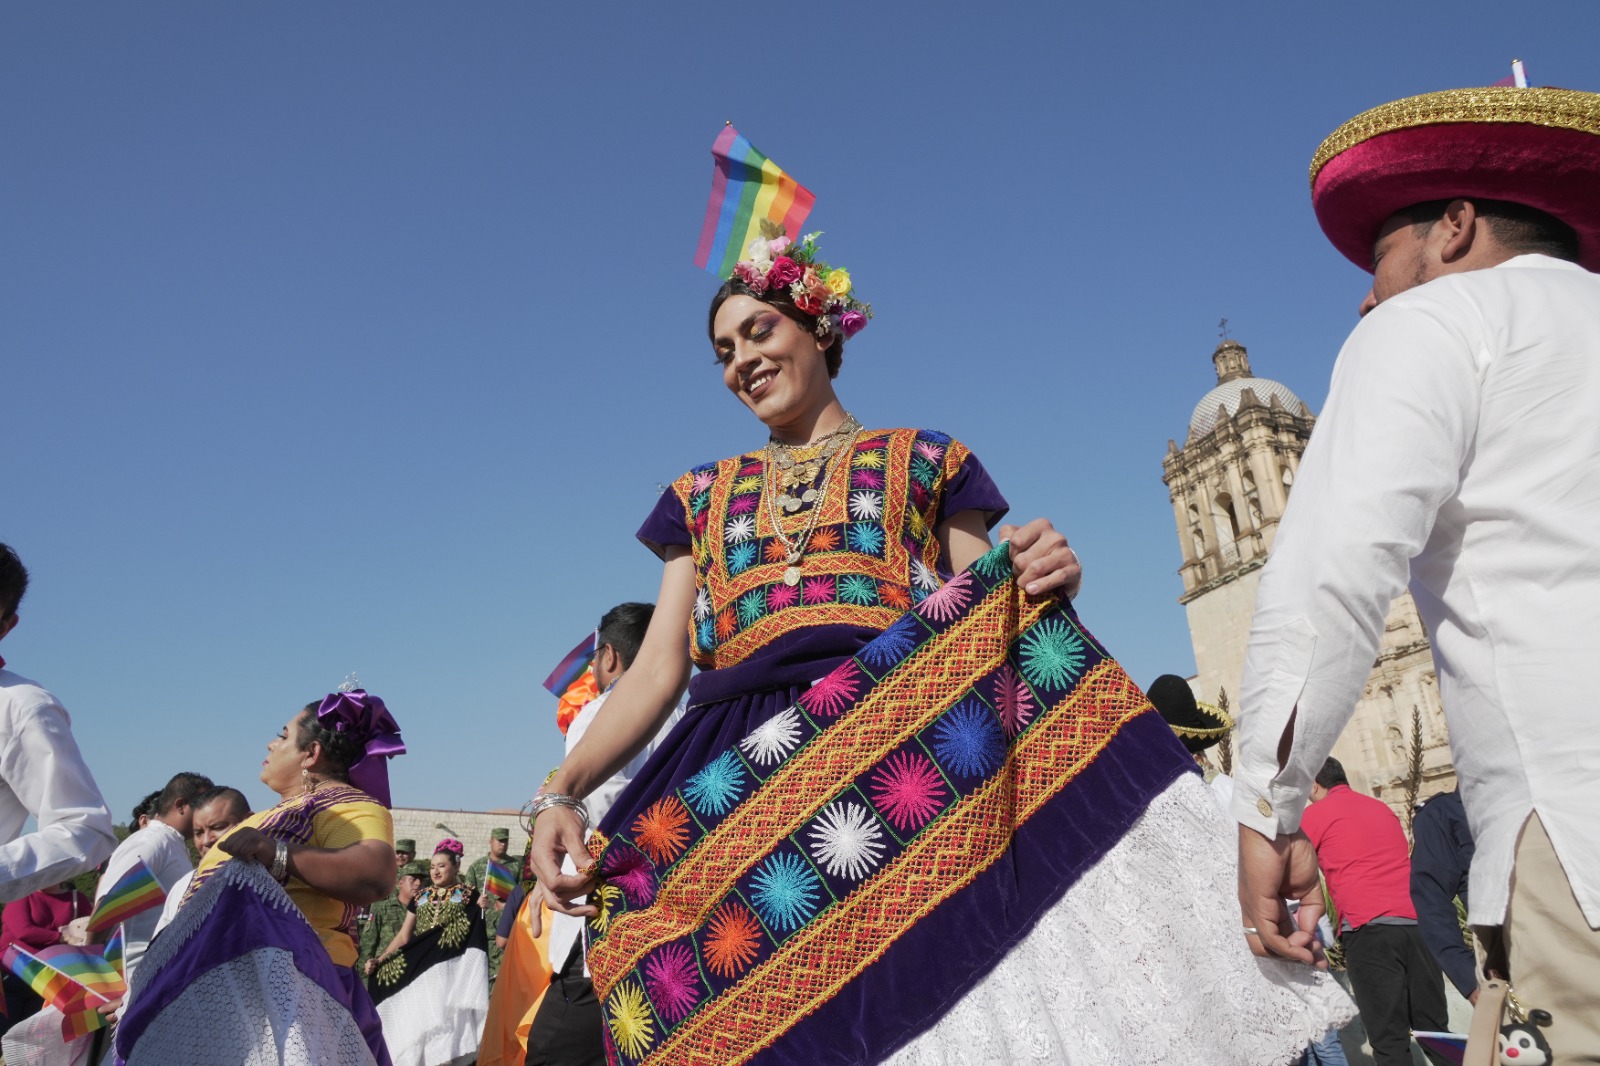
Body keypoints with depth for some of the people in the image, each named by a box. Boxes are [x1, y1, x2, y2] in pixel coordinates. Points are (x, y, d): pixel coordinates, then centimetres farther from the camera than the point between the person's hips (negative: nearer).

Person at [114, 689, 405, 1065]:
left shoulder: (348, 805, -10)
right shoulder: (294, 808, 23)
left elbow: (375, 876, -30)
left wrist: (279, 855, -37)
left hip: (271, 986, -9)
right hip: (227, 981, 10)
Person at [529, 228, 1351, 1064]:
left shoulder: (925, 460, 17)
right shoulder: (702, 495, 22)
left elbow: (989, 611, 11)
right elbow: (658, 669, 13)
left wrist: (1041, 581, -13)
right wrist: (562, 791, -2)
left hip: (906, 749, -2)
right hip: (742, 777, 2)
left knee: (927, 985, -12)